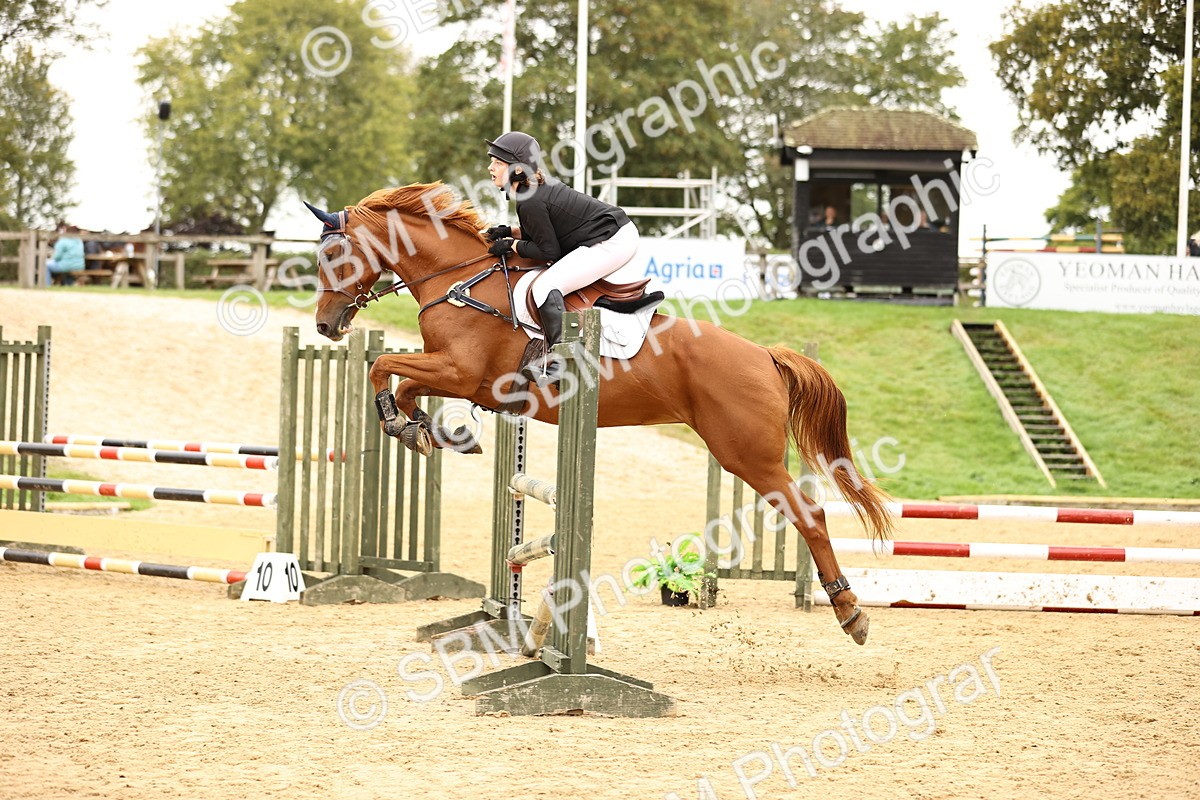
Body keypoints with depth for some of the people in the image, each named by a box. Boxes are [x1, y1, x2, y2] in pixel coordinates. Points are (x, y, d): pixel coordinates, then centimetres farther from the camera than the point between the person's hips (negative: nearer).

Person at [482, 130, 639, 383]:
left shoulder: (529, 202, -19)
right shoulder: (541, 184, 11)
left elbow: (549, 251, -14)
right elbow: (548, 231, 21)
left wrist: (512, 245, -5)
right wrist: (510, 232, 9)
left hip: (611, 244, -11)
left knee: (545, 286, -21)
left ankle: (559, 360, -29)